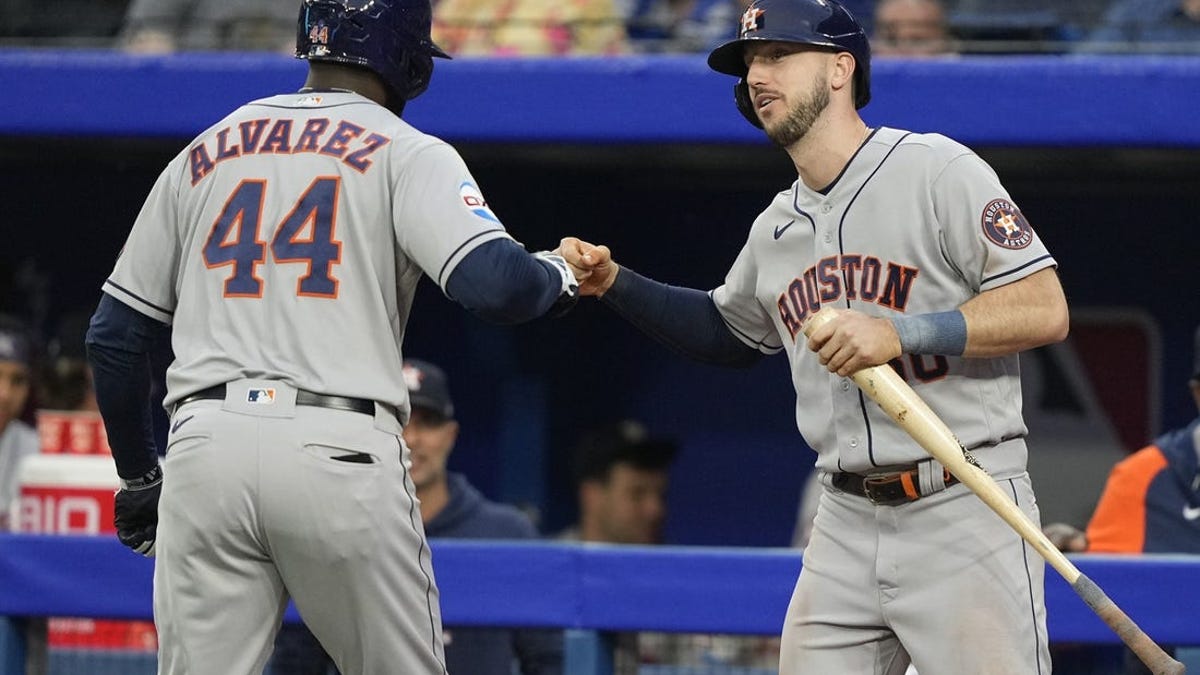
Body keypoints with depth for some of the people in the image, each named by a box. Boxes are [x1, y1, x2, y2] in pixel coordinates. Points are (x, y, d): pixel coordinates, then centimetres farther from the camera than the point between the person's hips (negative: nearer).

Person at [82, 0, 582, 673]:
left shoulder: (203, 156, 19)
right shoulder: (407, 154, 4)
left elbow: (115, 334, 19)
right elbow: (495, 283, -12)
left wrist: (139, 476, 28)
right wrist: (557, 273, 11)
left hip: (204, 447, 3)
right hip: (342, 453, -3)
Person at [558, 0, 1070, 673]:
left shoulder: (936, 170, -7)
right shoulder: (777, 227, 14)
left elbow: (1045, 310, -14)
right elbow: (729, 331, 33)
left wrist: (902, 332, -21)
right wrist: (614, 284, 20)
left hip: (964, 512, -6)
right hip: (847, 524, 6)